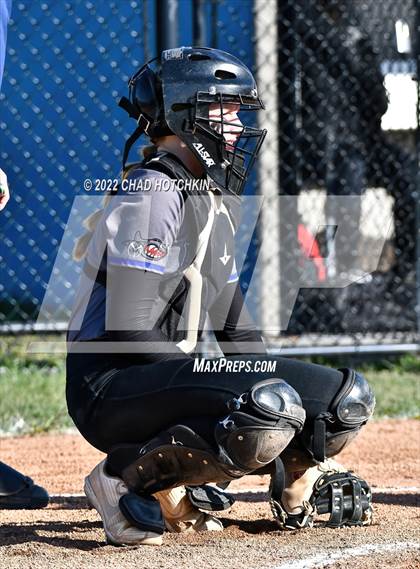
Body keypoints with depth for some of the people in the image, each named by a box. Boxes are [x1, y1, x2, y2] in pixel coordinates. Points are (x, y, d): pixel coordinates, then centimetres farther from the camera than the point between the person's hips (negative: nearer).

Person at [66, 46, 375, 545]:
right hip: (110, 388, -10)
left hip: (170, 375, 10)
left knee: (347, 397, 5)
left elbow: (235, 325, 22)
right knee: (266, 407, -34)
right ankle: (126, 478, -14)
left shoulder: (215, 202, 17)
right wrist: (219, 373, -16)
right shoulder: (151, 197, -14)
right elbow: (130, 333, -21)